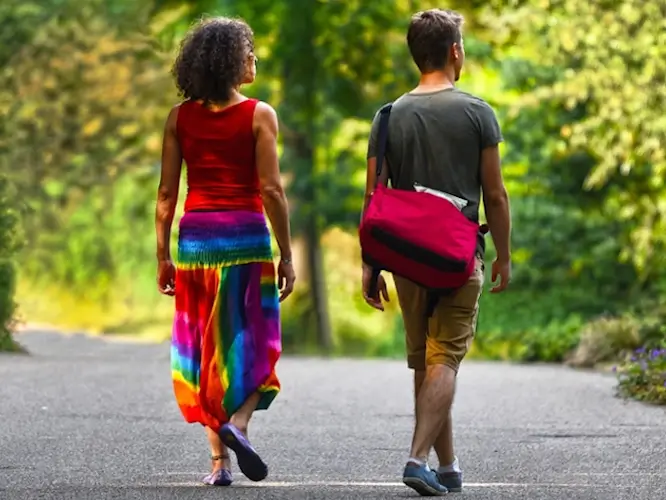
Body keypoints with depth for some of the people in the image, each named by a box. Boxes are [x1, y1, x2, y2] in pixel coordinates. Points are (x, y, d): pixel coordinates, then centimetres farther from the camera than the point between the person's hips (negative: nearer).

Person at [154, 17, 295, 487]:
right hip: (246, 234, -3)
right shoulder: (259, 115, -5)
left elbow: (166, 193, 3)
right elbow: (270, 189, -9)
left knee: (203, 347, 9)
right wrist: (287, 254, -4)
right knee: (253, 343, 9)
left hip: (194, 236, 3)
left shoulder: (180, 117, 4)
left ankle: (219, 461, 6)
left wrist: (163, 256, 9)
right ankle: (238, 422, -17)